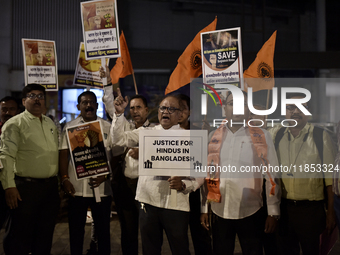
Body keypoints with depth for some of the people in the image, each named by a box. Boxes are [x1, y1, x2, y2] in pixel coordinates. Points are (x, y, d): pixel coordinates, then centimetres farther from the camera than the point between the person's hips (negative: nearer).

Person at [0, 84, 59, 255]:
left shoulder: (51, 124, 16)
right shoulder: (15, 123, -5)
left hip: (51, 186, 6)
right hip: (26, 186, -6)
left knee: (45, 235, 15)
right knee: (20, 240, 2)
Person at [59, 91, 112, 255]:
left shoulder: (108, 128, 6)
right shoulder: (70, 127, 9)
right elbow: (63, 154, 5)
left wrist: (105, 176, -10)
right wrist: (64, 179, -5)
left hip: (101, 187, 0)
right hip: (76, 187, 1)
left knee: (102, 229, 6)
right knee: (76, 230, 9)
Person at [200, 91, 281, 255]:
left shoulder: (260, 136, -3)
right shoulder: (214, 136, 4)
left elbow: (271, 176, -3)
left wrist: (273, 213, -4)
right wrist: (204, 209, 10)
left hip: (250, 212, -2)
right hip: (219, 212, 3)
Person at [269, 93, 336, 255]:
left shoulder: (320, 136, -2)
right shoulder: (275, 134, 4)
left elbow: (329, 176, -1)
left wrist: (330, 212, -2)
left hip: (311, 209, -2)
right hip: (283, 208, 2)